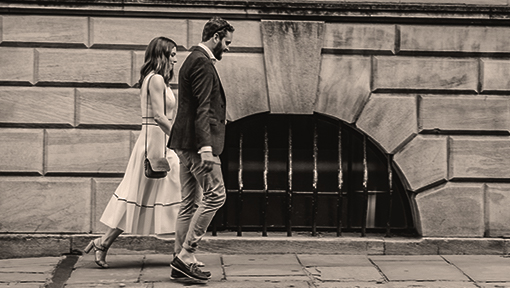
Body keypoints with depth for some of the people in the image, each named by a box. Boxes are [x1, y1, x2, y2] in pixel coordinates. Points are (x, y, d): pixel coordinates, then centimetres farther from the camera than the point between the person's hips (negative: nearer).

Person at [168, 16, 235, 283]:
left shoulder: (194, 60, 21)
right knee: (215, 196, -8)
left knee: (190, 202, 10)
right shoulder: (202, 62, -12)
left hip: (186, 143, 11)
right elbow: (202, 108, -20)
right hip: (197, 141, -11)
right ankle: (185, 256, -8)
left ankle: (182, 262, 12)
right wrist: (206, 147, -24)